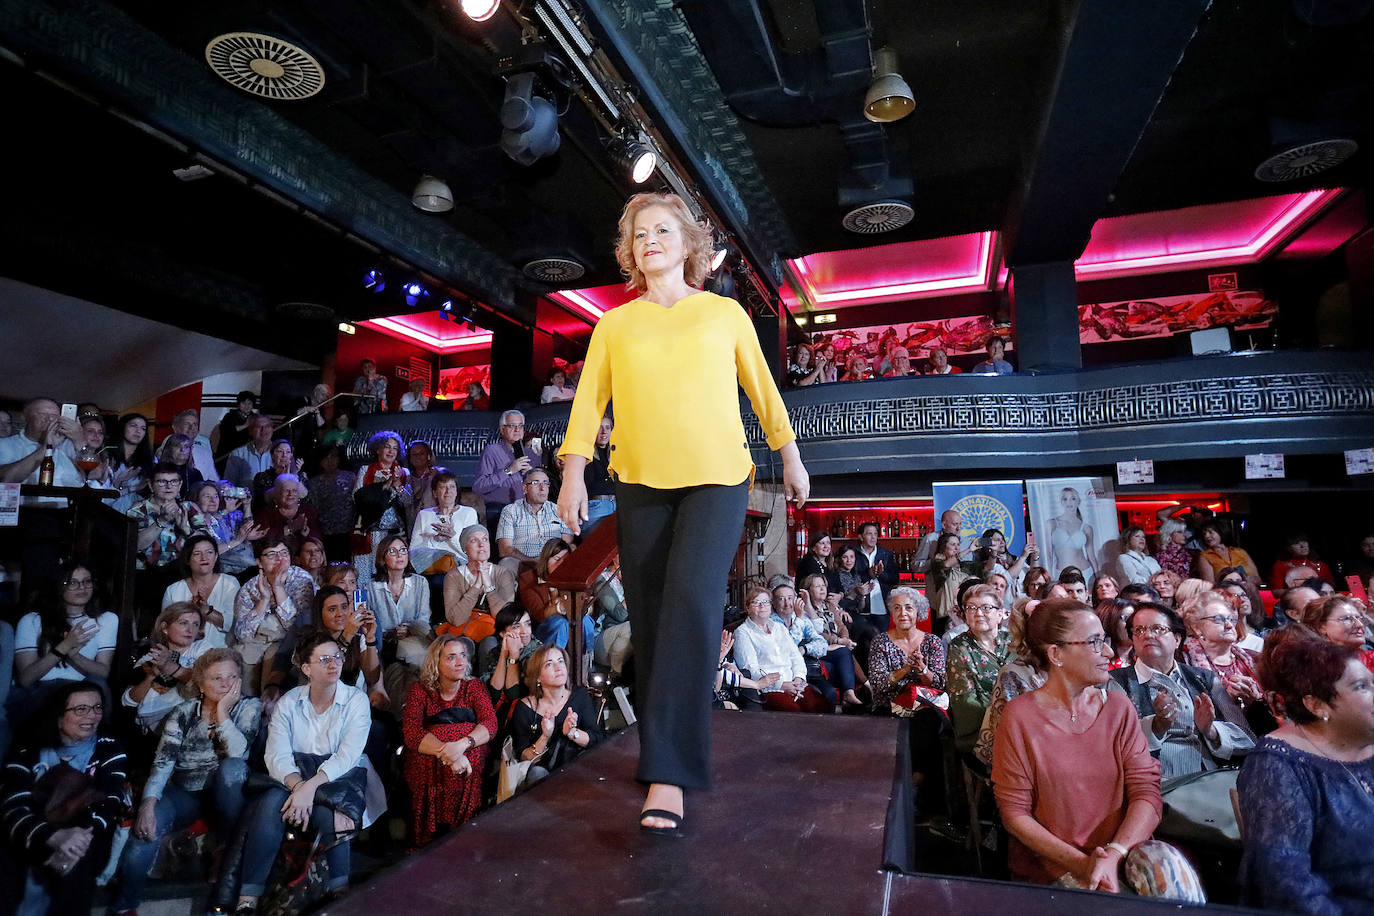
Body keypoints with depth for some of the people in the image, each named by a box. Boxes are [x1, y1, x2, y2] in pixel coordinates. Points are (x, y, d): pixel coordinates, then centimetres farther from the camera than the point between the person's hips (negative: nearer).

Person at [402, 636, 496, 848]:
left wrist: (462, 745, -23)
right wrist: (446, 753, -24)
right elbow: (411, 732, -7)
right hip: (426, 765, 0)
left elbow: (490, 723, -1)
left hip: (470, 767, 1)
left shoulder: (474, 687, 14)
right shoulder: (420, 690, 9)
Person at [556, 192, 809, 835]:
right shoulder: (613, 324, 11)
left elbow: (762, 389, 15)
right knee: (649, 615, 4)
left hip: (717, 478, -2)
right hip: (640, 481, 2)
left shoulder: (725, 313, 9)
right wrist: (573, 475, -3)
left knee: (692, 603, -18)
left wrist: (790, 458, 18)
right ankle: (664, 750, 22)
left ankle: (668, 775, -15)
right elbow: (588, 401, 5)